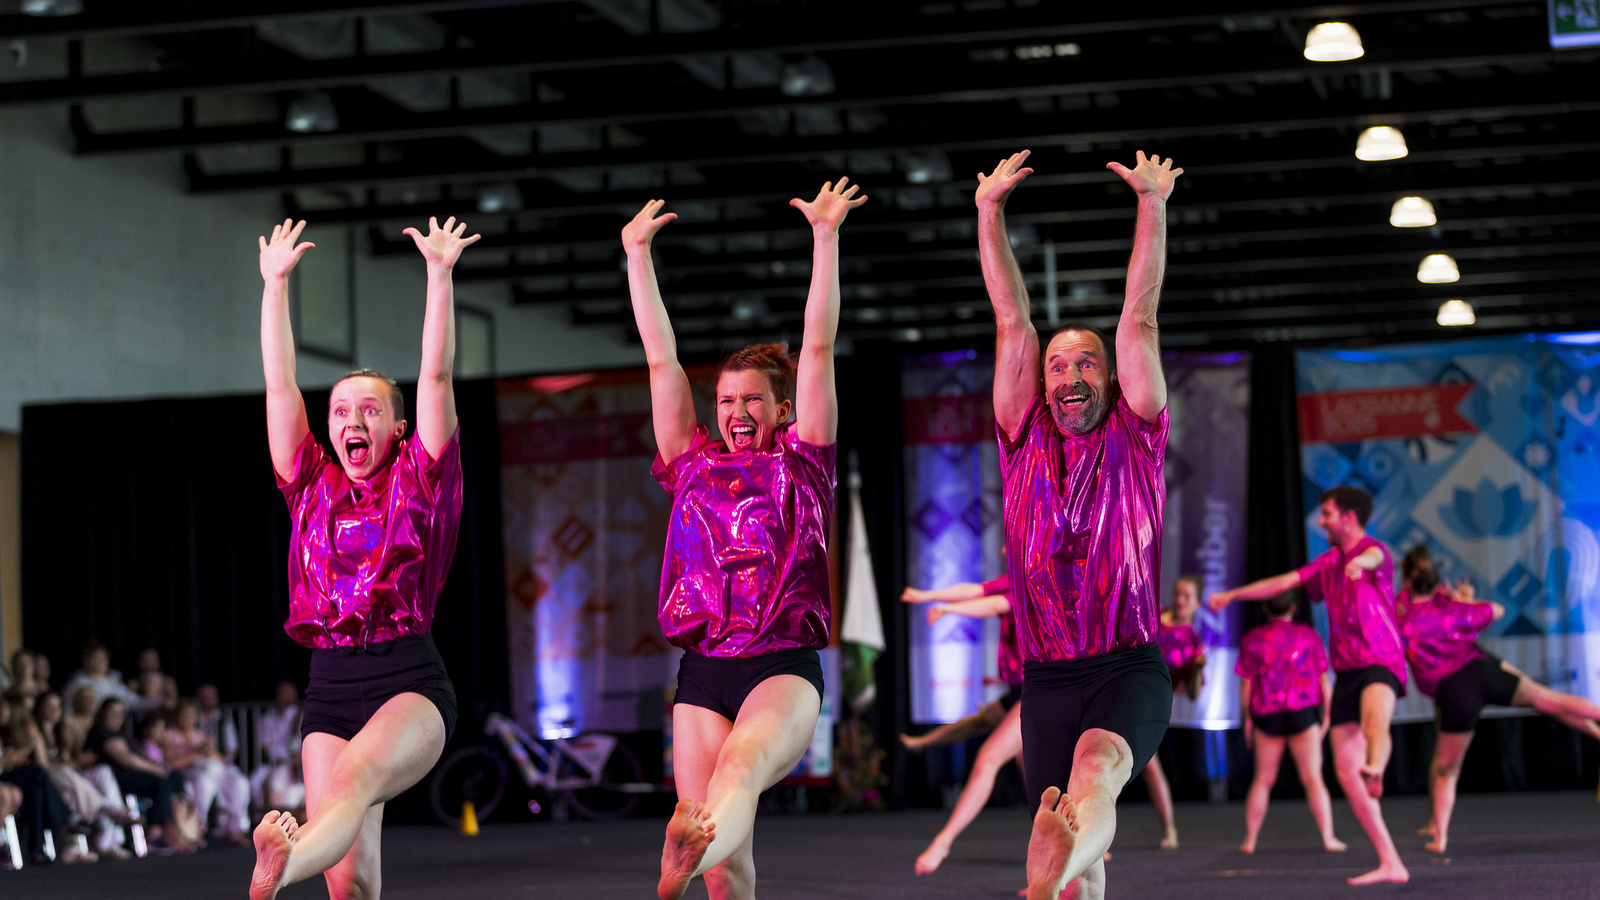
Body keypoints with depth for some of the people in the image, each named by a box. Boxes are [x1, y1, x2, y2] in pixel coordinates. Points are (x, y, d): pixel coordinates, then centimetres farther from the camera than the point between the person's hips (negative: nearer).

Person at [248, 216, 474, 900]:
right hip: (330, 687, 5)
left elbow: (436, 376, 1)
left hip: (409, 679, -5)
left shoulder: (418, 483, 8)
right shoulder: (312, 488, 17)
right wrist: (275, 285, 12)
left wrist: (440, 273, -5)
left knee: (358, 776, -36)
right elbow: (279, 385, 15)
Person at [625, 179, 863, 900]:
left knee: (742, 763, -35)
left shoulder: (800, 465, 12)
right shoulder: (694, 466, 19)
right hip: (702, 672, 5)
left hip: (784, 665, -5)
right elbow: (661, 359, 19)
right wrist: (638, 254, 18)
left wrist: (825, 236, 2)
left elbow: (817, 349, 6)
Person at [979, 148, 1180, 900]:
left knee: (1097, 769, -34)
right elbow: (1012, 319, 9)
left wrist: (1153, 204, -1)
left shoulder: (1133, 439, 8)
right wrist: (990, 212, 6)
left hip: (1130, 668, -4)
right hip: (1047, 677, 4)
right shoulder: (1025, 442, 13)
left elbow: (1139, 317, 3)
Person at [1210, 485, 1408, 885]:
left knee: (1373, 720, -40)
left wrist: (1362, 561, -57)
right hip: (1346, 672, 7)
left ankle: (1376, 769, -74)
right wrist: (1232, 595, 34)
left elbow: (1374, 557, -33)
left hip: (1380, 664, -7)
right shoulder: (1329, 562, 19)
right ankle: (1390, 864, -3)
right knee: (1345, 769, -4)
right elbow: (1283, 583, 29)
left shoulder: (1374, 550, -7)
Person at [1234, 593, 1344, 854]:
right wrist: (1326, 714, 9)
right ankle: (1328, 838, -9)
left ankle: (1249, 840, 10)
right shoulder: (1308, 635, 2)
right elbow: (1324, 679, 1)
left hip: (1267, 715, 1)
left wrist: (1248, 718, 9)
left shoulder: (1252, 639, 3)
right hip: (1303, 713, -1)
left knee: (1263, 780, 10)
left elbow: (1246, 685, 0)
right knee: (1313, 778, -2)